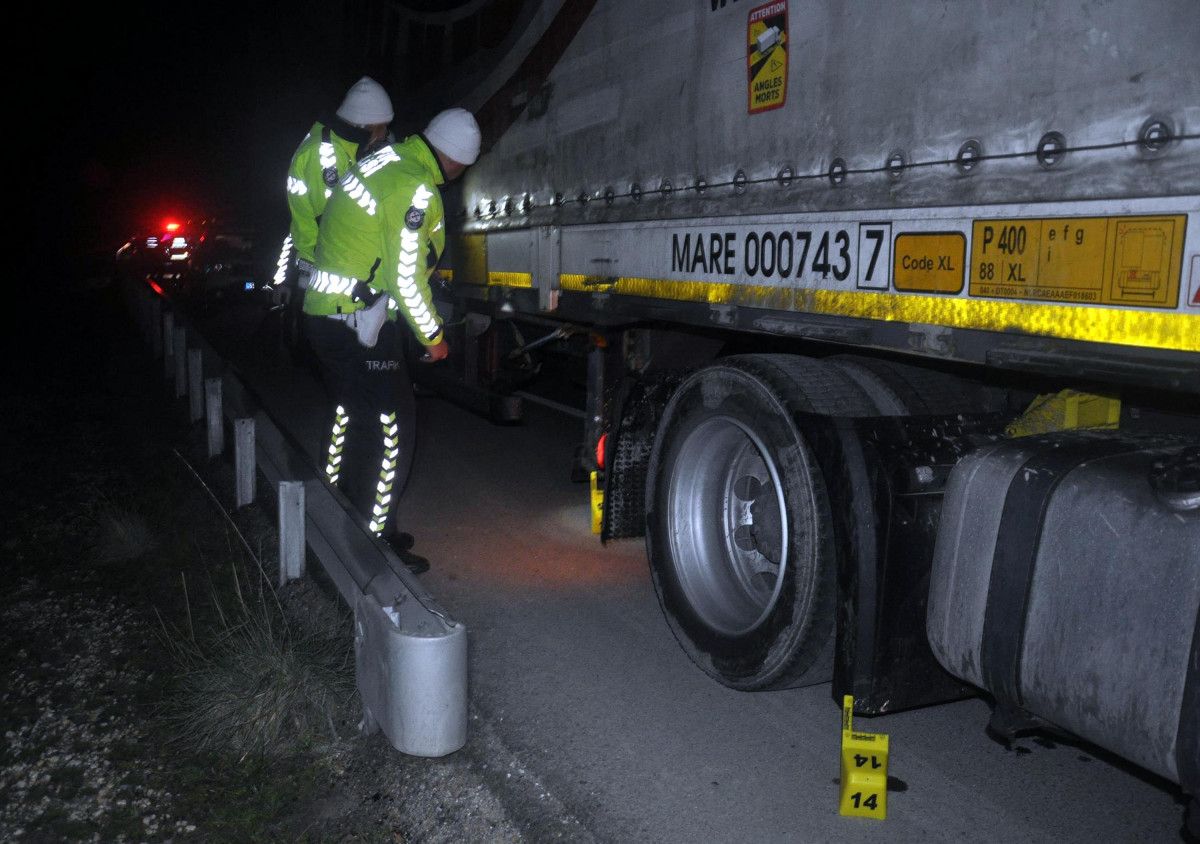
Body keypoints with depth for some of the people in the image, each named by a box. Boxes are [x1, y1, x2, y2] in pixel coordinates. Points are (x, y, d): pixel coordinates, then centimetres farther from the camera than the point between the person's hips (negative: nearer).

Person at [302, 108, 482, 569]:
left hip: (323, 312, 10)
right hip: (360, 323, -10)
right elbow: (406, 282, -20)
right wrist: (433, 337, -5)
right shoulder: (418, 191, -19)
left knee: (350, 415, 21)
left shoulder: (385, 158, 8)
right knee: (393, 427, -2)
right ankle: (375, 539, 5)